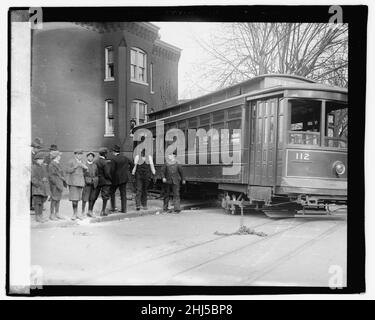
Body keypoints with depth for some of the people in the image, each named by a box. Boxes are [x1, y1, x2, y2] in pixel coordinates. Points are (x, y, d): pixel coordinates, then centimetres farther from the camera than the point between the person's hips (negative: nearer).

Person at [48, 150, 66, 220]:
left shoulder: (58, 164, 14)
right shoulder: (52, 164, -13)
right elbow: (51, 176, -16)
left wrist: (64, 182, 16)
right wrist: (56, 184, -20)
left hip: (60, 183, 9)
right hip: (55, 184, -9)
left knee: (58, 198, 11)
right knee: (54, 199, -4)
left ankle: (57, 213, 18)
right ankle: (52, 214, 5)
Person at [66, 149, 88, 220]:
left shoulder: (81, 162, 13)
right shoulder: (71, 161, -5)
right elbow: (68, 171, -10)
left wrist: (85, 168, -4)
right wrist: (75, 166, -21)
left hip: (80, 181, 6)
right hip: (73, 181, -6)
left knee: (77, 198, 9)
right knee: (74, 198, -9)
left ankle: (76, 214, 14)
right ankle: (75, 213, -2)